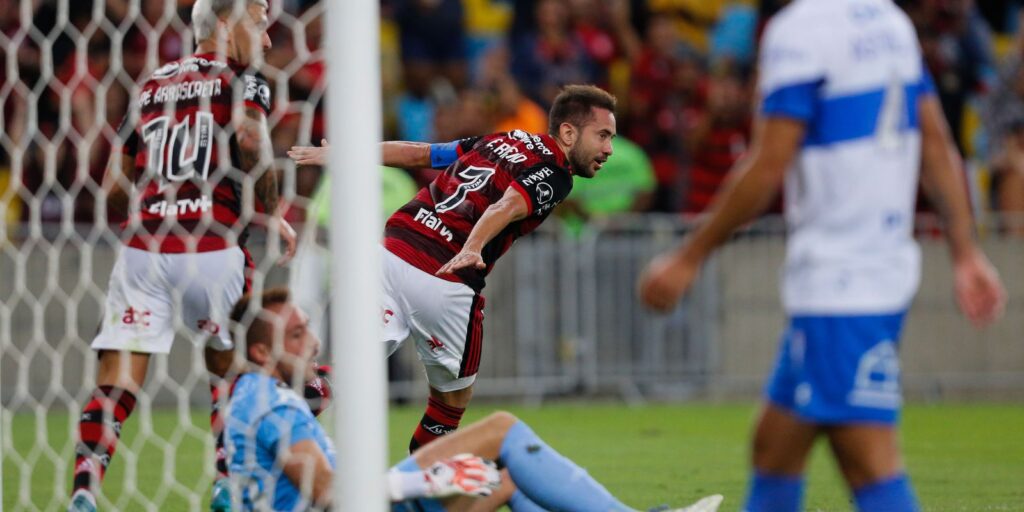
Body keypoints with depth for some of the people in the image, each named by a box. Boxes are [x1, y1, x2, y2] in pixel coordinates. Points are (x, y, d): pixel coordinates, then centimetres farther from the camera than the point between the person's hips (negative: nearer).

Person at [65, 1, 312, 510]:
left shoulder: (149, 87, 20)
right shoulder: (239, 80, 5)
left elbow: (114, 190, 17)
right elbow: (250, 140, -18)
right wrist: (271, 213, -4)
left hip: (142, 252, 3)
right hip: (211, 252, -3)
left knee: (115, 386, -1)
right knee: (230, 372, 19)